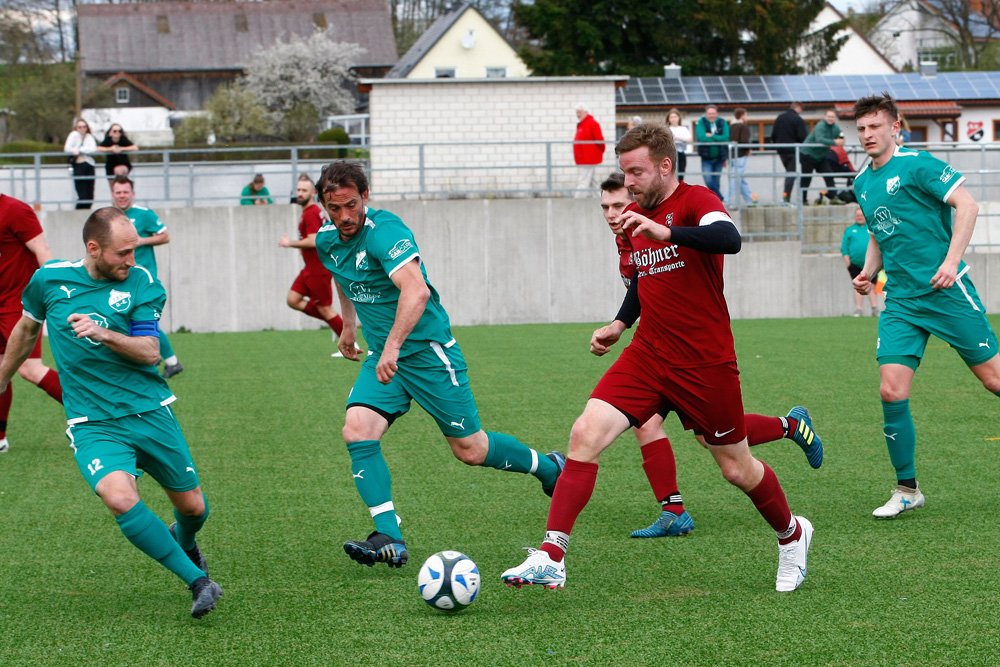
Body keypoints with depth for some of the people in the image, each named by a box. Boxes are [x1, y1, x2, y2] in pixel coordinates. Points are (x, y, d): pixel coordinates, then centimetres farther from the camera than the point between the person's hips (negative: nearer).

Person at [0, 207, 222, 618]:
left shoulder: (142, 284, -3)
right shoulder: (49, 280, 0)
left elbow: (150, 351, -11)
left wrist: (104, 334, -28)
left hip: (150, 413, 1)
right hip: (93, 424, -1)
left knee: (193, 507, 7)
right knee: (120, 498, -27)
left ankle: (183, 541, 47)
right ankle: (198, 581, -19)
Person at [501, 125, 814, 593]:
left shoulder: (694, 200, -12)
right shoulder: (633, 216, 10)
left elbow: (729, 239, -34)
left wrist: (667, 231, -46)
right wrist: (620, 324, 11)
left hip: (706, 364, -5)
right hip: (647, 357, 6)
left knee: (737, 469, 8)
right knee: (585, 435, -15)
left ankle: (792, 535, 38)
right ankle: (551, 558, -18)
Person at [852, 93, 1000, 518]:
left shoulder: (916, 165, -8)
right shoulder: (862, 183, 13)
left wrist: (951, 261, -20)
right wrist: (868, 272, 10)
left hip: (946, 291, -5)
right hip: (900, 300, 5)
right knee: (891, 391, -6)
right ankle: (907, 490, 5)